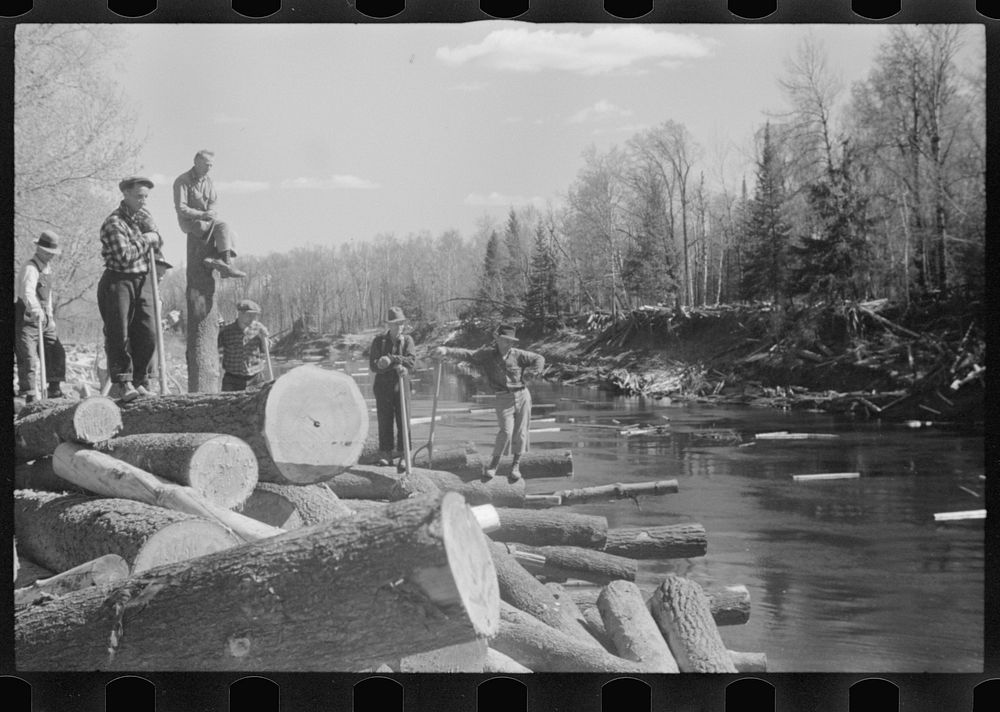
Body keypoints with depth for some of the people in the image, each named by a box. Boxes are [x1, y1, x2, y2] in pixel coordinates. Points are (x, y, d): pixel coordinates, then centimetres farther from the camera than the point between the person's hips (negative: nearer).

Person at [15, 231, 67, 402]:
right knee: (29, 358, -10)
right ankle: (27, 395, -6)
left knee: (57, 352, 9)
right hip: (27, 319, -9)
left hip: (44, 319, 9)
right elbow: (28, 292, -33)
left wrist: (50, 315, 23)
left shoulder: (48, 267, 13)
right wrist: (35, 309, -48)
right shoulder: (30, 268, -16)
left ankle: (54, 390, 21)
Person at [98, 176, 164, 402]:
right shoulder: (114, 222, -13)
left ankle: (139, 381, 12)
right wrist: (145, 241, -10)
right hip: (117, 281, -7)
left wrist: (152, 232, -3)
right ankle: (121, 383, -3)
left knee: (148, 335, 3)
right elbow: (124, 256, -22)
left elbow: (157, 243, 17)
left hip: (142, 281, 7)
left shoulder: (144, 215, 13)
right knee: (119, 335, -7)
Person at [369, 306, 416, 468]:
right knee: (385, 421, 2)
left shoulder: (407, 340, 3)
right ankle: (385, 453, 10)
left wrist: (391, 359, -22)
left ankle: (404, 454, 5)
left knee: (403, 420, -1)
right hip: (383, 386, 0)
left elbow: (411, 361, -11)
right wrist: (396, 365, -20)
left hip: (402, 384, 0)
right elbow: (373, 366, -8)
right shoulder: (379, 341, 0)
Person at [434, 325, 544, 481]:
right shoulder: (487, 355, -2)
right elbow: (466, 354, -10)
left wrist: (529, 374, 0)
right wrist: (446, 351, -23)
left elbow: (539, 358, 12)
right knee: (506, 431, -15)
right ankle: (493, 465, -1)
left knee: (520, 432, 3)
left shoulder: (518, 354, 1)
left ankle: (516, 466, 17)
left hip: (522, 396, 2)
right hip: (503, 399, -2)